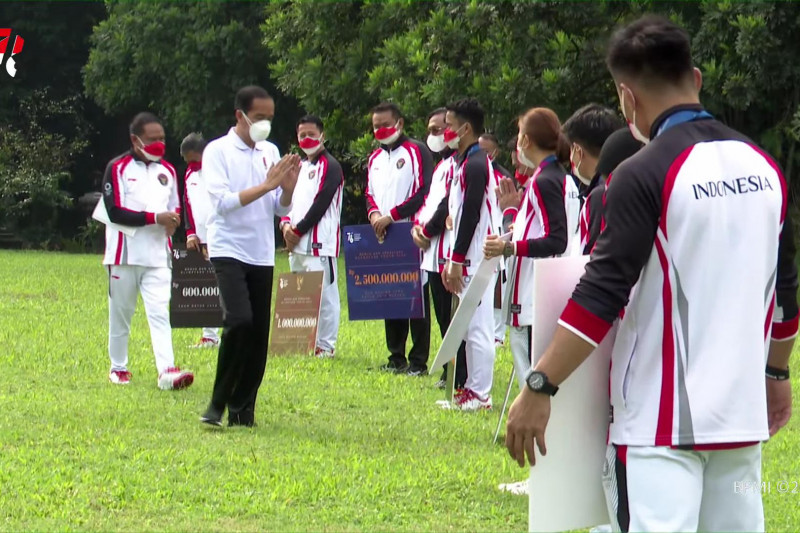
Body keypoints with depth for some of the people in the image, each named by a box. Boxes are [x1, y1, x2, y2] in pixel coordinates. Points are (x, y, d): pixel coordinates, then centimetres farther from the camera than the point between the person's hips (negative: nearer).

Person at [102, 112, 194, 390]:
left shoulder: (168, 171, 12)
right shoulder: (117, 168, -5)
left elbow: (175, 209, 22)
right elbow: (115, 212, -14)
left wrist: (173, 221, -3)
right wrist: (155, 218, -18)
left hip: (158, 255, 3)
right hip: (124, 253, -3)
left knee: (160, 313, -10)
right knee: (120, 314, 9)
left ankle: (167, 371, -20)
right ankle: (118, 369, 24)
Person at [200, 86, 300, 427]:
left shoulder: (271, 153, 11)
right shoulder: (218, 151, -4)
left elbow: (281, 209, 11)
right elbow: (223, 201, -15)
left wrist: (288, 187, -9)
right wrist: (266, 185, -16)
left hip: (262, 255, 6)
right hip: (229, 250, -6)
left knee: (259, 334, 3)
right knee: (240, 321, -22)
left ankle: (242, 409, 11)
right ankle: (218, 404, -11)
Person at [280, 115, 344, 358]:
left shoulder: (330, 167, -4)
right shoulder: (299, 167, 22)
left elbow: (321, 203, -12)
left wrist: (298, 230, -10)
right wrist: (286, 225, 0)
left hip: (320, 243, -9)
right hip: (296, 244, 9)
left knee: (323, 294, -9)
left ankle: (326, 345, -7)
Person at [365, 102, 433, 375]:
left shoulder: (417, 151, -3)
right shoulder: (375, 158, 19)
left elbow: (425, 192, -12)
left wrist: (392, 215, -15)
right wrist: (374, 213, -2)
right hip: (382, 239, 7)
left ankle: (418, 361, -5)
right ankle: (396, 357, 13)